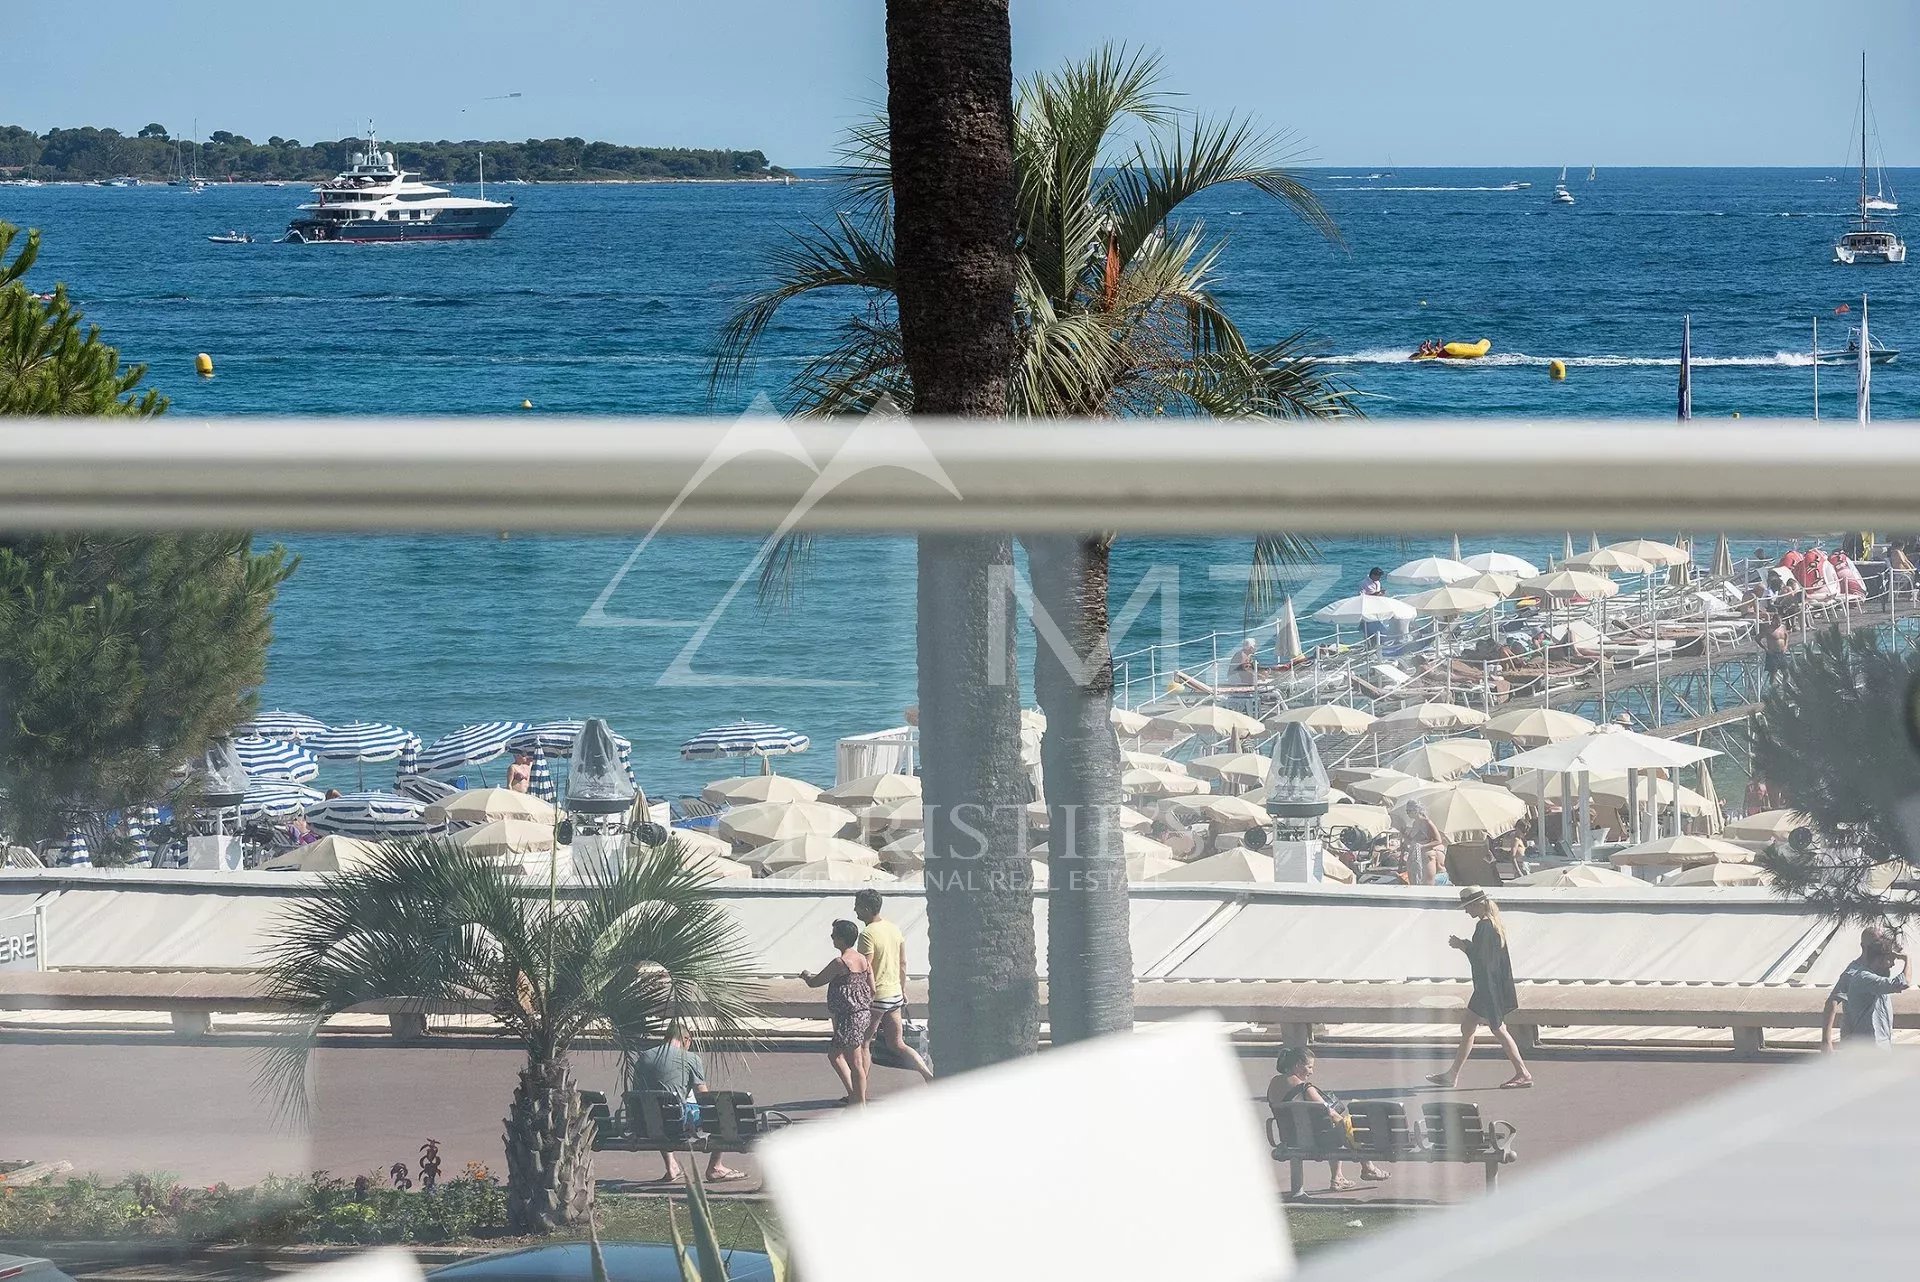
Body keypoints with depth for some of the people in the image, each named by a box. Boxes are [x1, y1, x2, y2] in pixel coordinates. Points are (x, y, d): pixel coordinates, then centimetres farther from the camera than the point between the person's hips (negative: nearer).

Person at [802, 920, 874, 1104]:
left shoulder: (840, 963, -17)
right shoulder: (863, 961, 8)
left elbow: (814, 983, -9)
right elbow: (872, 990, 12)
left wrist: (805, 976, 15)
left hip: (849, 1017, -9)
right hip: (863, 1013, 9)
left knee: (855, 1063, -3)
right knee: (834, 1053, 21)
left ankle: (860, 1103, 2)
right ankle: (853, 1094, 24)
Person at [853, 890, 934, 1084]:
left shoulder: (868, 934, -18)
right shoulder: (894, 929, 7)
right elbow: (903, 964, 14)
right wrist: (903, 991, 23)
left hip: (875, 996, -8)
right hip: (895, 994, 8)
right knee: (897, 1045, 11)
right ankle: (929, 1077, -1)